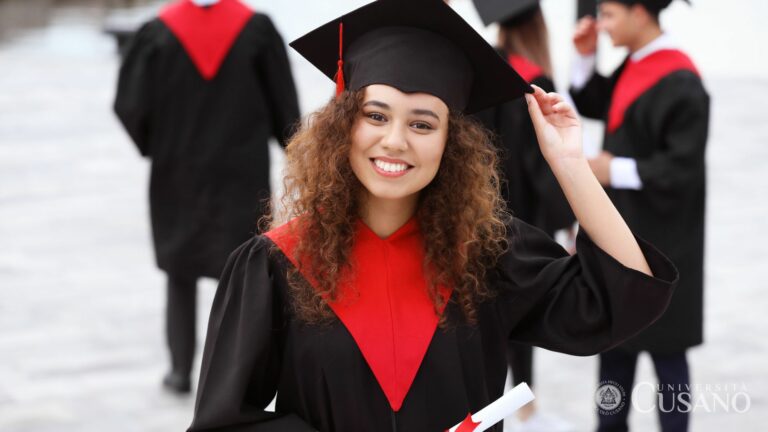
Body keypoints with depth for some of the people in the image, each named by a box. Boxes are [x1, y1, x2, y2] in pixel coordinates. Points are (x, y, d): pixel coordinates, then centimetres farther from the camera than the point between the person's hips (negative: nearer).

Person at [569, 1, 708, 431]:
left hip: (657, 236, -9)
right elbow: (592, 106, 19)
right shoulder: (634, 65, 4)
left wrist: (617, 170, -20)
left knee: (662, 343, 3)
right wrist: (586, 57, 5)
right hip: (621, 226, 9)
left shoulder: (680, 84, -22)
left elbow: (684, 166, -23)